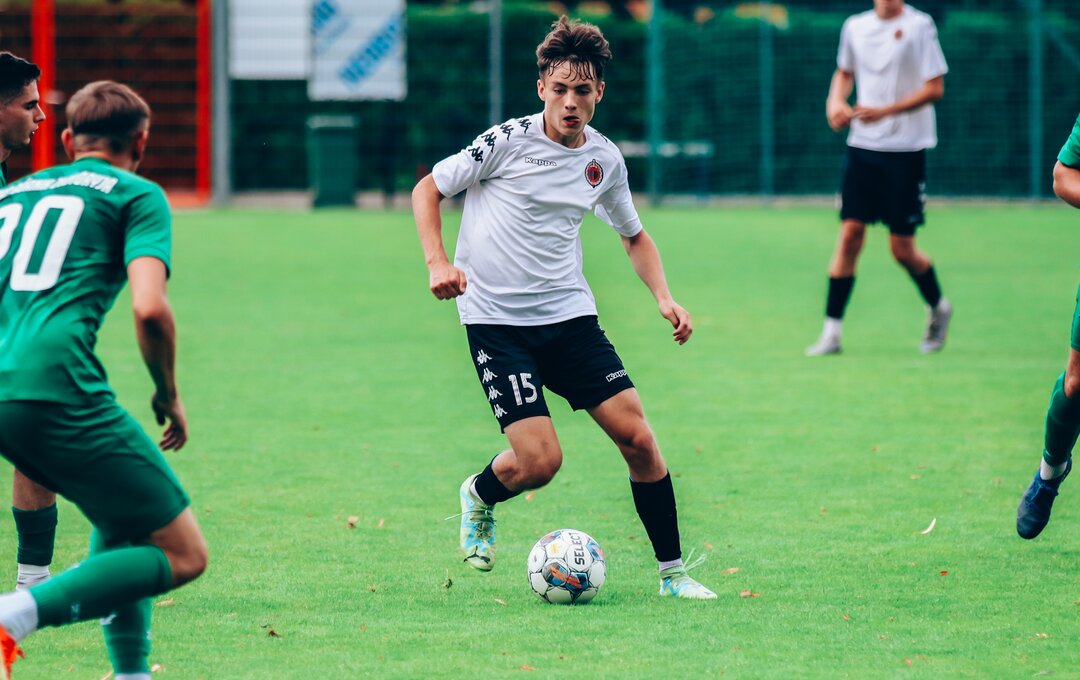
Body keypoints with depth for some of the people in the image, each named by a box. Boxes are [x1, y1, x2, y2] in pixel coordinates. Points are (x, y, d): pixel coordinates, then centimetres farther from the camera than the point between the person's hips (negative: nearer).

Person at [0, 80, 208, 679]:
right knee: (183, 553, -2)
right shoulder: (136, 195, 9)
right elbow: (150, 308, -7)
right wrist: (169, 395, 9)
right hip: (57, 388, -7)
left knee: (124, 521, 28)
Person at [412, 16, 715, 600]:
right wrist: (437, 262, -15)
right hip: (496, 321, -4)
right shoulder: (509, 141, -9)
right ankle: (478, 496, 20)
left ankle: (672, 572, 4)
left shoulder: (605, 159, 6)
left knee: (636, 435, -8)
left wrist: (664, 298, 8)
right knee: (539, 461, -16)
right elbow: (428, 189, -1)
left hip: (570, 314, 4)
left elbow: (634, 235, 23)